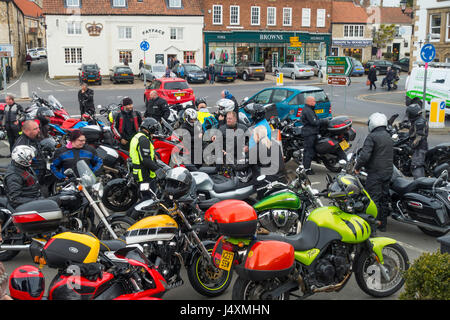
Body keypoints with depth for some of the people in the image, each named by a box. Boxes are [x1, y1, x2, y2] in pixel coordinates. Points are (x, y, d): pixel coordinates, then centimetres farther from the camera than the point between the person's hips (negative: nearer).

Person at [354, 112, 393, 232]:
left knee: (373, 199, -7)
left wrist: (357, 167, -9)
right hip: (388, 172, 8)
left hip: (375, 173, -8)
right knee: (384, 198, 16)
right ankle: (382, 224, 26)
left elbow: (365, 155, -22)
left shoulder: (372, 136, -13)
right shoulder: (389, 137, 14)